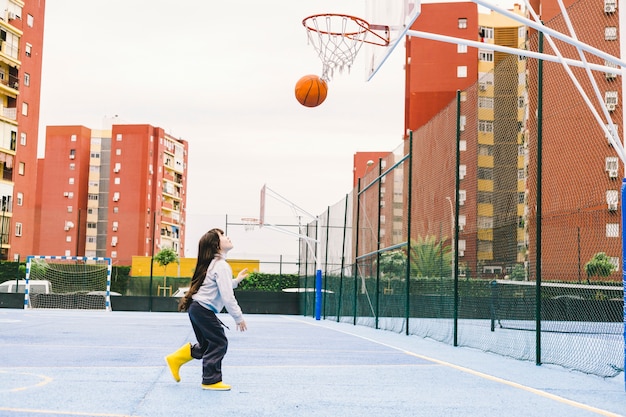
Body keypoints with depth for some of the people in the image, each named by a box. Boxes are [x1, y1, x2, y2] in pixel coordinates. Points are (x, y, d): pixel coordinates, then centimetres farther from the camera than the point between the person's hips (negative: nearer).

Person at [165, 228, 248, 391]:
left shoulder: (213, 264, 14)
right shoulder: (222, 266, -16)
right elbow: (227, 297, -20)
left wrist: (236, 280, 19)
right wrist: (239, 317, -13)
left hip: (197, 309, 10)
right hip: (204, 310, -10)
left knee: (206, 345, 18)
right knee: (219, 342, -2)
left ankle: (175, 359, 23)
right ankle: (211, 380, 5)